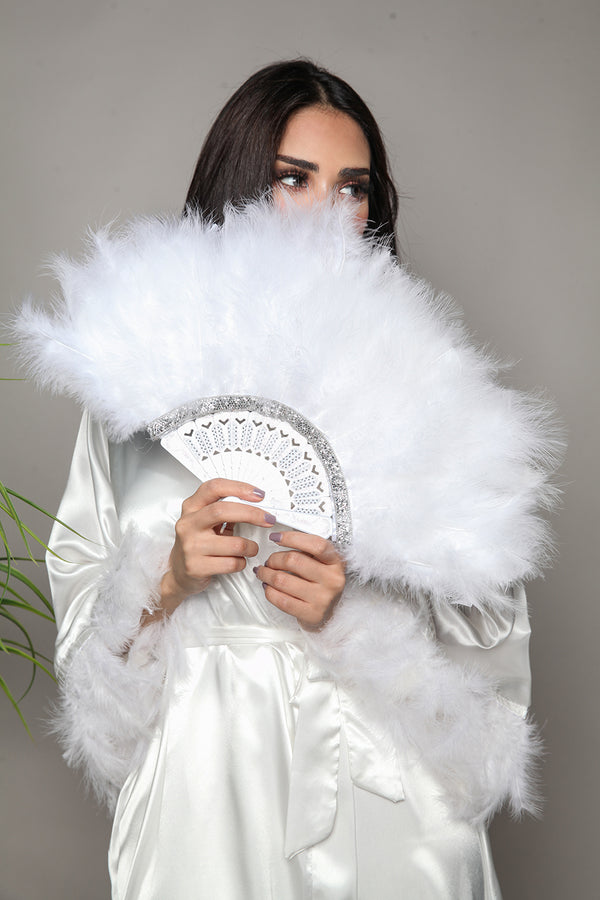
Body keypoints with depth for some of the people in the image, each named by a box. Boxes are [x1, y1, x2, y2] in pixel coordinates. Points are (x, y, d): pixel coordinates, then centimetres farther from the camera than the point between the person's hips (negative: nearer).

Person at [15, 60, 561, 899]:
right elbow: (84, 614, 4)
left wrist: (350, 617, -18)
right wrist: (168, 580, -15)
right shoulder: (141, 374, 0)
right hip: (201, 796, 1)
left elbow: (486, 629, -2)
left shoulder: (422, 381, -4)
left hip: (379, 799, -1)